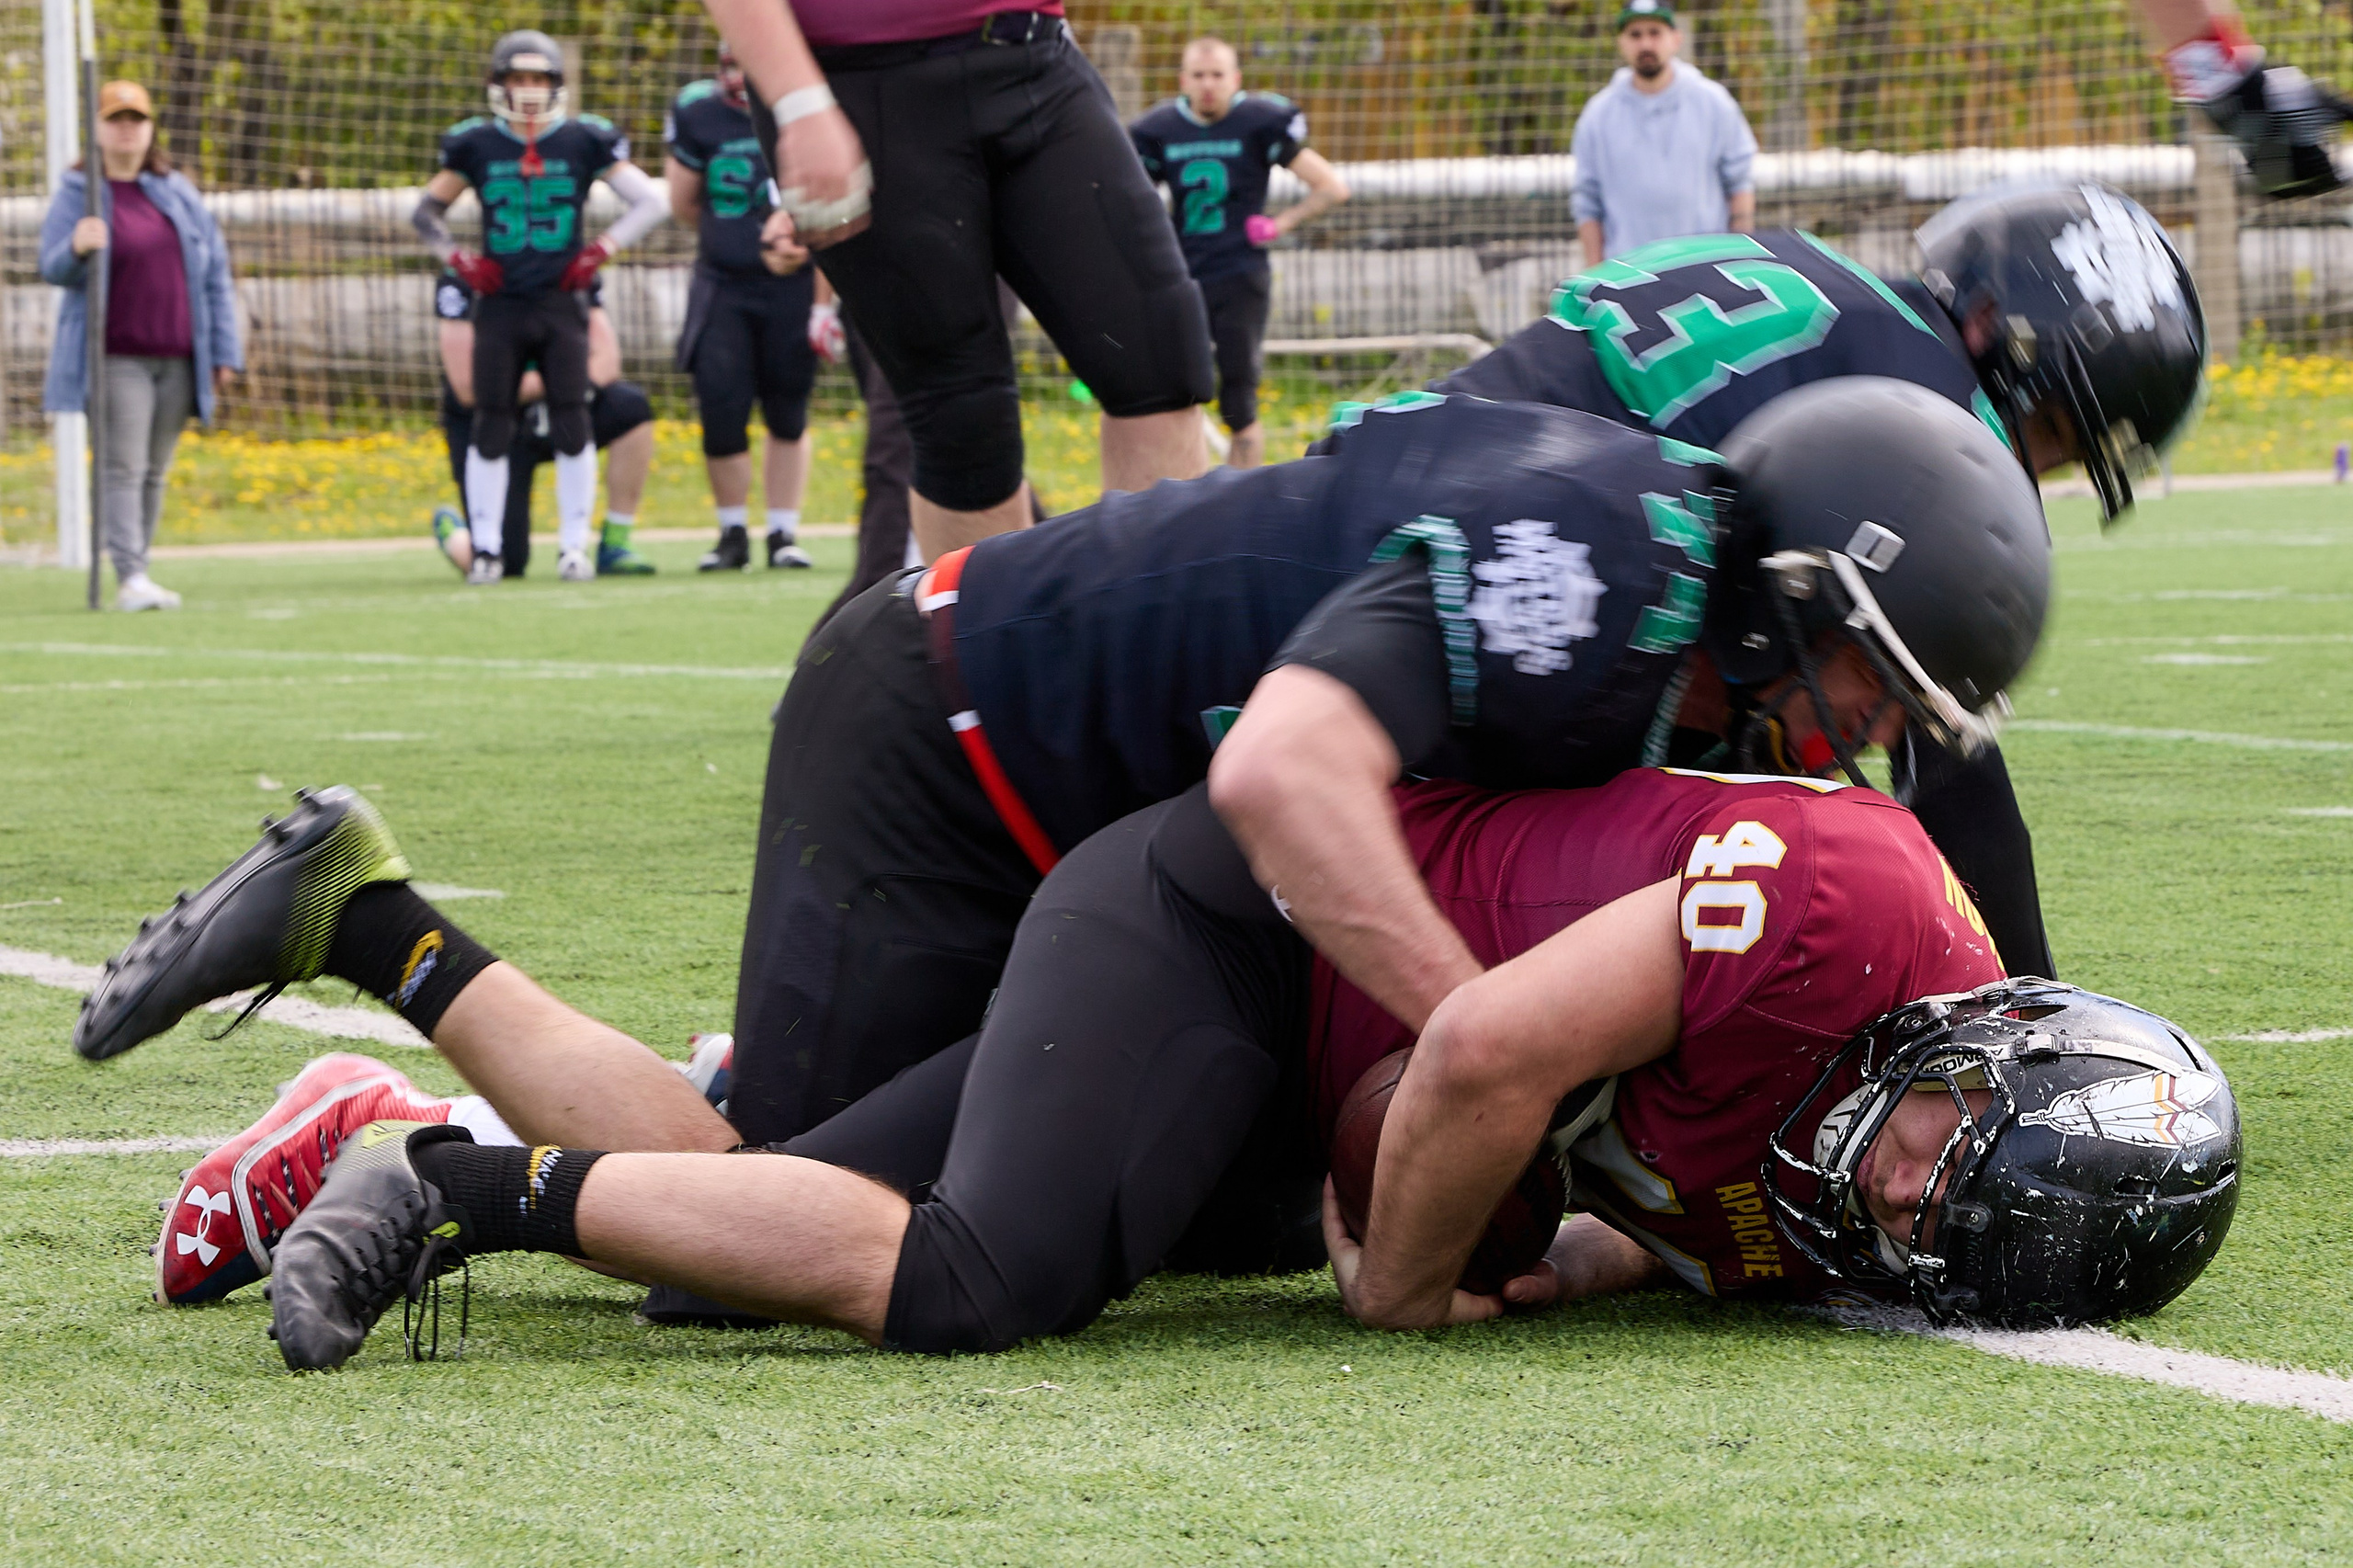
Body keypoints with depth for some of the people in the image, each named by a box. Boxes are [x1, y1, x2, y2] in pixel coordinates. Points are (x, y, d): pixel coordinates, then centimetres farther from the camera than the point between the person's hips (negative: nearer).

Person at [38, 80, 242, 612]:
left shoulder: (177, 192, 13)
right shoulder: (78, 193, 3)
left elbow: (215, 273, 14)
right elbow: (52, 269, -4)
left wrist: (223, 350, 8)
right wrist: (77, 249, -28)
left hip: (177, 358, 4)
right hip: (116, 358, -4)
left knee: (154, 472, 7)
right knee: (121, 468, -11)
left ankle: (138, 572, 12)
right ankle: (129, 578, -17)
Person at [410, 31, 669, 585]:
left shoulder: (584, 142, 1)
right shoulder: (475, 145, 4)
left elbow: (651, 202, 5)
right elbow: (427, 212, 16)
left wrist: (600, 249, -3)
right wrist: (459, 259, 2)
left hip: (561, 304, -1)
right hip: (499, 305, 1)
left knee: (572, 426, -3)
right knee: (491, 429, 0)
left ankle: (574, 547, 4)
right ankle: (486, 548, 7)